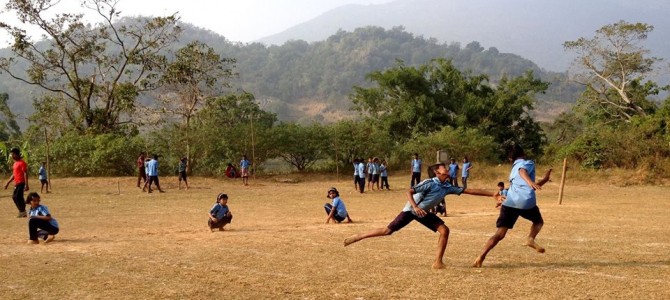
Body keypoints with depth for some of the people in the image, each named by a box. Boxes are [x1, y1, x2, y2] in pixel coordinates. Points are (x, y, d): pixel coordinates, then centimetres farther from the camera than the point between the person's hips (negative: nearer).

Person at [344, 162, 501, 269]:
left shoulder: (447, 187, -4)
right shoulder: (429, 183, -24)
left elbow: (468, 191, -1)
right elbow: (409, 192, -29)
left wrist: (491, 193, -2)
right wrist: (415, 207, -45)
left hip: (424, 213, 7)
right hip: (411, 210, -7)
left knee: (444, 230, -9)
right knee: (388, 231, -7)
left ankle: (438, 262, -5)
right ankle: (357, 237, 6)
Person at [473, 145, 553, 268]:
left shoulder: (514, 169, 32)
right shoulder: (528, 163, 13)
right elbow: (523, 171, -14)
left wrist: (544, 180, 48)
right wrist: (530, 182, -34)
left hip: (510, 203, 4)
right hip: (526, 202, -4)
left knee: (500, 234, 2)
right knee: (538, 221, 25)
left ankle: (481, 257, -16)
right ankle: (530, 239, -6)